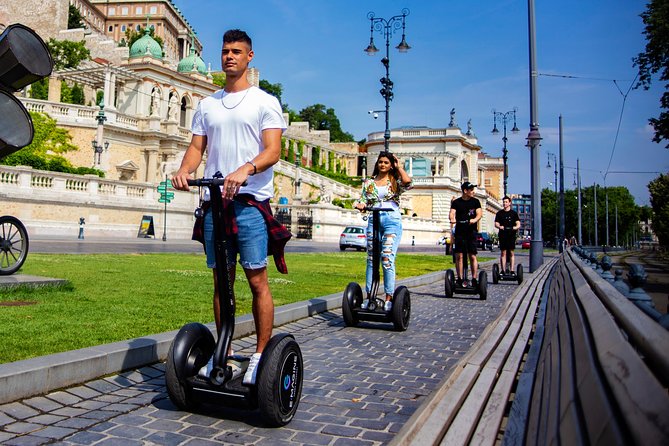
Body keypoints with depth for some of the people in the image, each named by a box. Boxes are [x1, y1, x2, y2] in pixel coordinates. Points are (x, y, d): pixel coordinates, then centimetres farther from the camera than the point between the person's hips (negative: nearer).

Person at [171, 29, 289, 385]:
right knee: (221, 280, 8)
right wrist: (185, 169, -9)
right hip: (214, 201, 5)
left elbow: (273, 151, -7)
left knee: (257, 280, -5)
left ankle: (261, 356, 5)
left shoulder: (265, 102, 5)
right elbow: (197, 147, 15)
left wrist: (245, 169, -27)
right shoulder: (207, 104, 19)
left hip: (251, 202, -4)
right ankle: (225, 355, 18)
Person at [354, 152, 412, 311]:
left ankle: (389, 298, -7)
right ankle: (369, 296, 6)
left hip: (392, 220, -3)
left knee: (387, 259, -11)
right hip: (373, 220, 3)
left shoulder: (395, 181, 9)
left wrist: (399, 167, 1)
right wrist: (360, 206, -14)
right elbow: (363, 201, 10)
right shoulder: (369, 182, 16)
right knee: (371, 259, 2)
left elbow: (407, 182, -13)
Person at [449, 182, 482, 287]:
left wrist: (475, 219, -25)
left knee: (472, 256, -2)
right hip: (459, 232, 0)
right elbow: (452, 213, -6)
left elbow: (479, 213, -2)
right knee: (459, 256, -2)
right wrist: (452, 219, -30)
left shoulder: (475, 201, 9)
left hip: (471, 232, 0)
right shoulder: (456, 202, 7)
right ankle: (460, 279, 6)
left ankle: (474, 279, 3)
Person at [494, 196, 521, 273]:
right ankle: (503, 270, -1)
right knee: (503, 253, -1)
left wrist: (515, 227, -17)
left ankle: (512, 270, 3)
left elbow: (518, 224, 5)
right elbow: (496, 224, 5)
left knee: (511, 252, 1)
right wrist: (499, 226, -17)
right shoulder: (499, 213, 11)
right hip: (502, 235, 0)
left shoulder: (514, 213, 9)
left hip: (511, 235, 0)